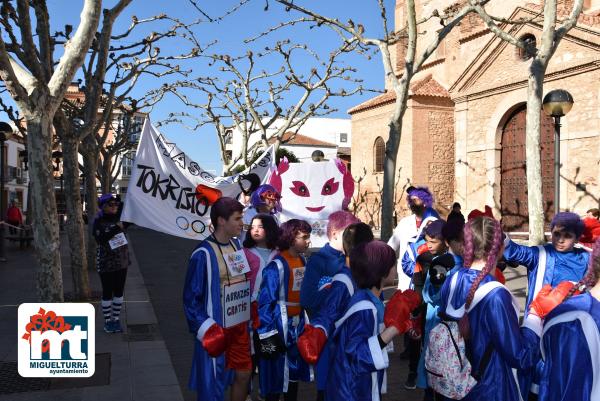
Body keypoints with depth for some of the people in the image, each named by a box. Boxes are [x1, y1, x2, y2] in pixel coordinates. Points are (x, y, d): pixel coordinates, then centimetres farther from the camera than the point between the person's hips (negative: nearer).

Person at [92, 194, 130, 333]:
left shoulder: (118, 219, 4)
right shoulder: (98, 222, -9)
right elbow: (100, 239, -22)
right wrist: (115, 228, -28)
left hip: (122, 261, 5)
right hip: (106, 263, -4)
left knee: (119, 291, 11)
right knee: (107, 293, 5)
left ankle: (116, 319, 23)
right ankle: (107, 321, 18)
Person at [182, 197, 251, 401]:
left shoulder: (238, 246, 3)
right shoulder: (203, 254, -17)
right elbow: (191, 298, -14)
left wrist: (250, 319, 13)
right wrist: (206, 329, -18)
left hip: (240, 326, 6)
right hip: (216, 330, -6)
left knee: (244, 374, 17)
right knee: (213, 384, 7)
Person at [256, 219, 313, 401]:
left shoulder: (302, 261, 3)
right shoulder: (277, 266, -20)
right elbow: (265, 302, -20)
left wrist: (304, 320, 16)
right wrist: (267, 335, -20)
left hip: (297, 324, 7)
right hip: (280, 326, -7)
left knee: (295, 370, 18)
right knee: (276, 373, 5)